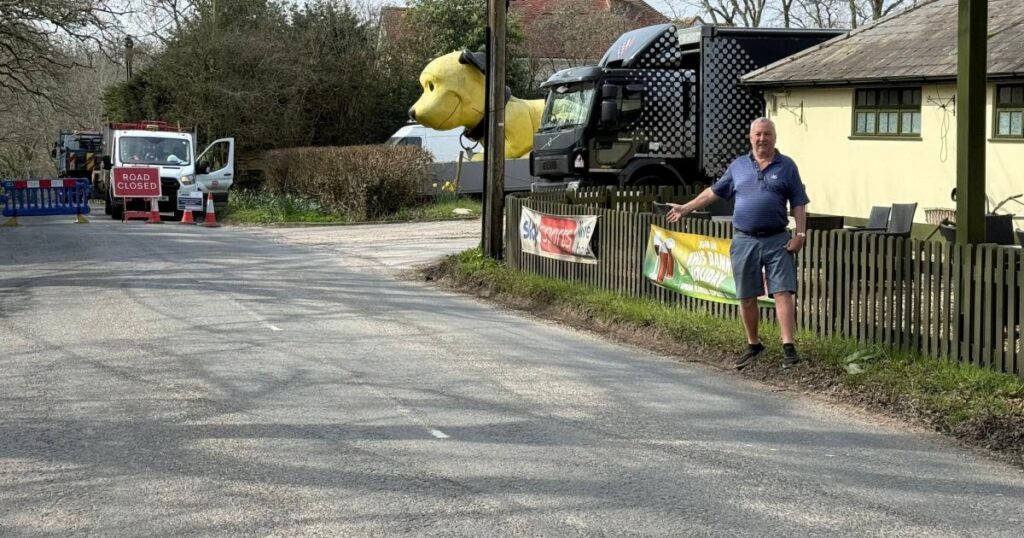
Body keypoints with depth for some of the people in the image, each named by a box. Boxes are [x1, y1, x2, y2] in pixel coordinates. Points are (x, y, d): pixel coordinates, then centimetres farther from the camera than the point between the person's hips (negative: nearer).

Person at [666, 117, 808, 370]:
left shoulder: (786, 166, 4)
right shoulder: (738, 166, 11)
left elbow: (799, 204, 2)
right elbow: (714, 191, 19)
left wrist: (800, 234, -8)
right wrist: (686, 208, 19)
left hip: (777, 240, -3)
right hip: (744, 241, 3)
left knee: (783, 292, -10)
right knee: (746, 298, 7)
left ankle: (788, 347, -12)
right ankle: (753, 345, 21)